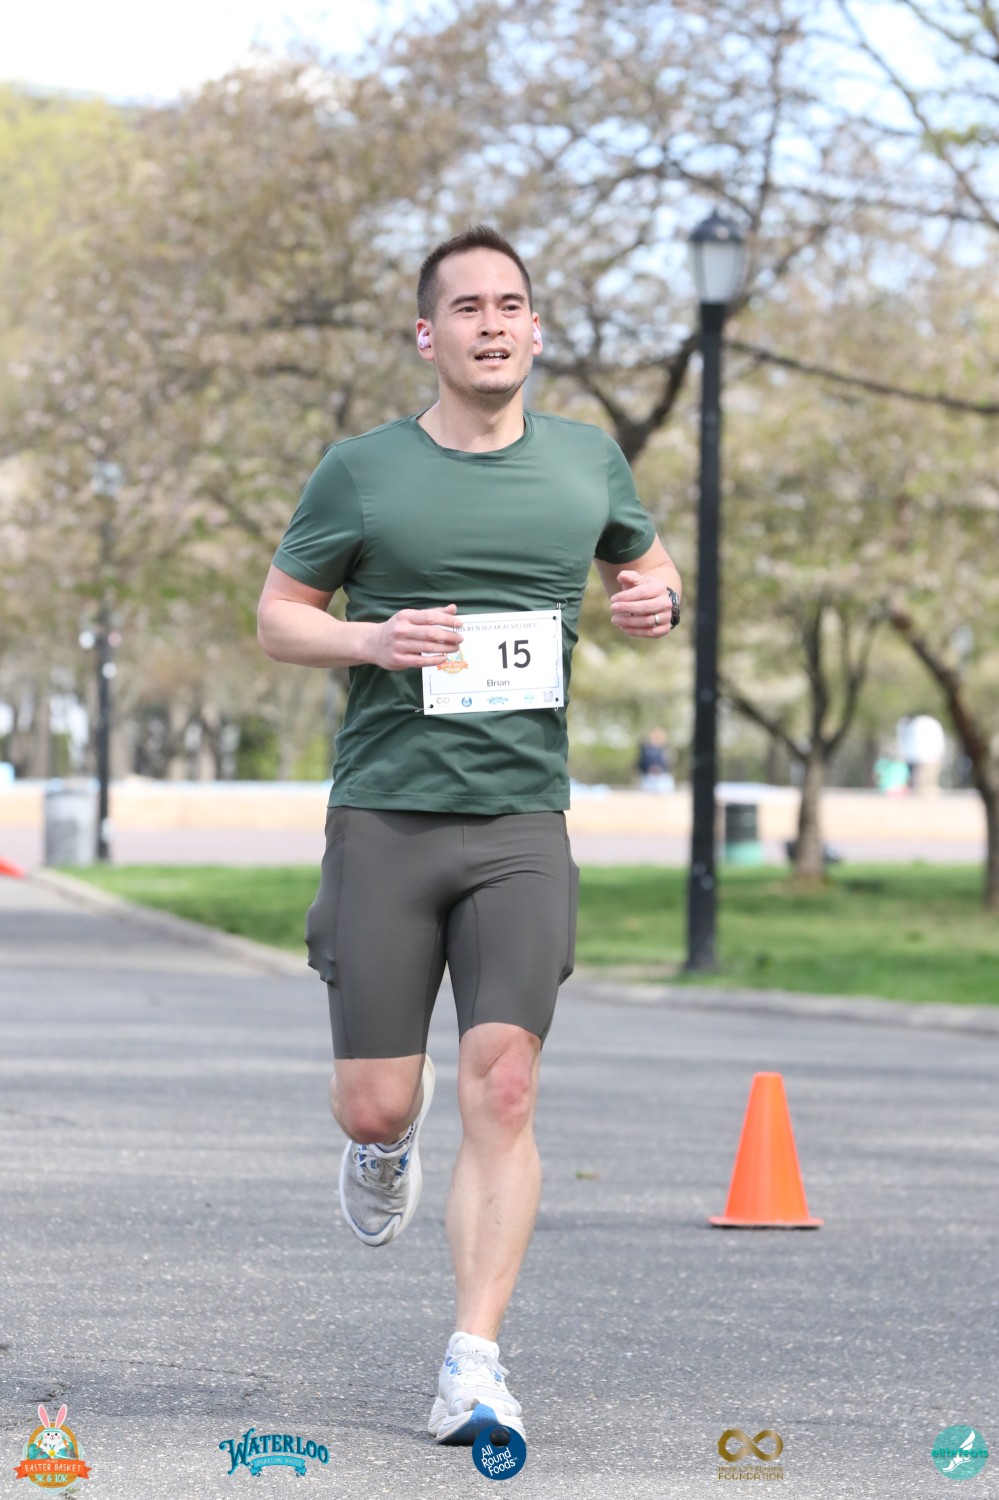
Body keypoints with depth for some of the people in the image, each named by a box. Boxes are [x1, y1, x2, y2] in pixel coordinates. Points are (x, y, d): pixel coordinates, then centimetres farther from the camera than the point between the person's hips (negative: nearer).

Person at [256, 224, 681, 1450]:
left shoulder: (587, 463, 9)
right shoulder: (362, 472, 1)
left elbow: (642, 560, 27)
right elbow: (277, 615, 8)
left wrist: (657, 601, 3)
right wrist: (373, 639, -12)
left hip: (522, 822, 1)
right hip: (384, 815, -1)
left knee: (502, 1092, -11)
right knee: (376, 1105, 0)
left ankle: (474, 1367, -8)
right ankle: (385, 1143, 39)